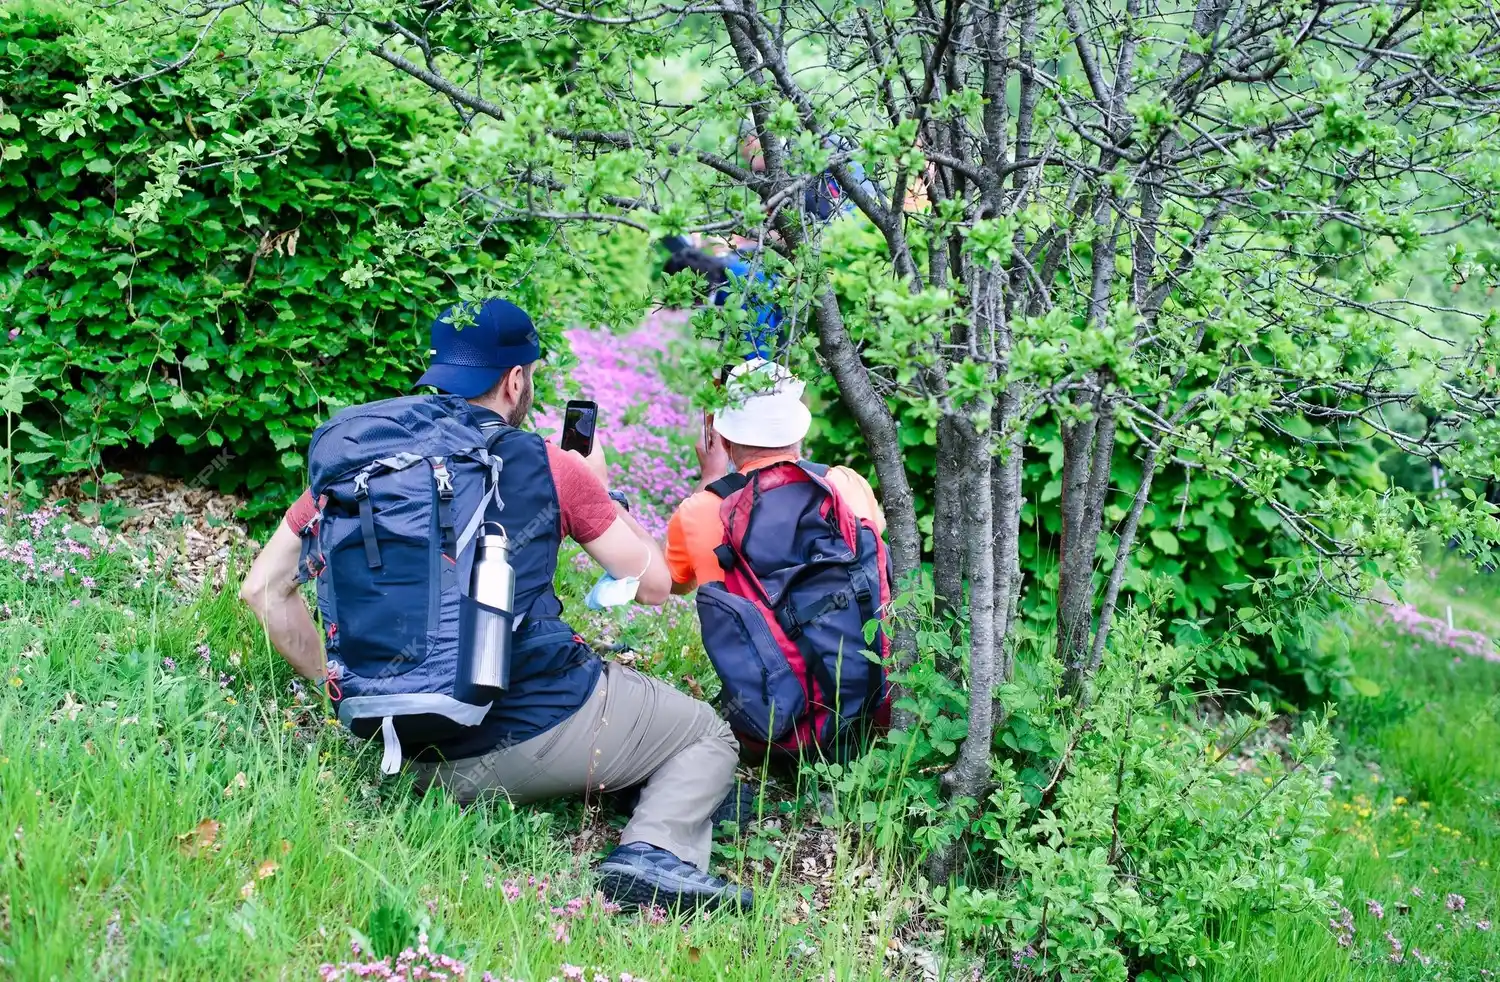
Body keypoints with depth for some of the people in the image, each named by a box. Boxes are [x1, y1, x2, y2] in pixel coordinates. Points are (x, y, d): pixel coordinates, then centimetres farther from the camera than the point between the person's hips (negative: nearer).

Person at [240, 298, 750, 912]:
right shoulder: (548, 467, -2)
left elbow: (263, 589, 8)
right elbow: (653, 584, 6)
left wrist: (338, 690, 15)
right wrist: (601, 489, 20)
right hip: (544, 726, -5)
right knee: (706, 735, 14)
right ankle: (654, 851, -12)